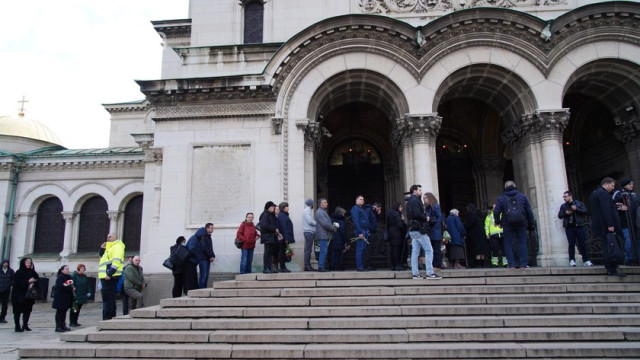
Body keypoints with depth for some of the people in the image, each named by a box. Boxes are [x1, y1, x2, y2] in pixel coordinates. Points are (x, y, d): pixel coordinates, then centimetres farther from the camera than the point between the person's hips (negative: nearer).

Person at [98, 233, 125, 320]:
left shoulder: (117, 246, -8)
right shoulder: (109, 248, 24)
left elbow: (116, 261, -20)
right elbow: (102, 258, 32)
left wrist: (109, 273, -27)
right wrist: (102, 249, 14)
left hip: (111, 277, -10)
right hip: (106, 277, 10)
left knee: (108, 299, -9)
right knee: (109, 298, 15)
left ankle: (107, 319, -8)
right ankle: (112, 316, 22)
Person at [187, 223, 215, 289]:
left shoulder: (208, 237, 17)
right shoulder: (203, 236, -11)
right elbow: (204, 248, -16)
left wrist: (212, 256, 2)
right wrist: (211, 256, -9)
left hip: (207, 259, 8)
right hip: (202, 258, -8)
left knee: (206, 276, 8)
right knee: (203, 275, -9)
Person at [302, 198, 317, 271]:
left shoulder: (309, 211, 20)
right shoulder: (306, 211, -9)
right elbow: (310, 221, -17)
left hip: (311, 232, 9)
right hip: (308, 232, -9)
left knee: (309, 250, 10)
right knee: (308, 250, -8)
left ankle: (308, 266, 13)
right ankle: (307, 266, -7)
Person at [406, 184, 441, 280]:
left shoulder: (410, 201, 19)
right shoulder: (415, 200, -10)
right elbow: (417, 214, -24)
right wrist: (426, 218, -8)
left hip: (412, 230, 10)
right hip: (419, 229, -10)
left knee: (415, 252, 7)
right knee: (429, 250, -7)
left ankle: (415, 273, 7)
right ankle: (429, 273, -9)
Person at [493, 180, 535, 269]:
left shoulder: (501, 198, 2)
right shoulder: (522, 196, 6)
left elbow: (496, 211, -3)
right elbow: (529, 211, 6)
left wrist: (497, 222, 10)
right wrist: (531, 223, 12)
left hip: (507, 224, -1)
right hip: (521, 223, 1)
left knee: (508, 244, 4)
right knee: (522, 243, 6)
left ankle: (512, 265, -1)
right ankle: (523, 264, 3)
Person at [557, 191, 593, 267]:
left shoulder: (579, 203, 9)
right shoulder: (563, 206, 12)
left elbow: (585, 212, -1)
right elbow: (559, 215, 9)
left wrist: (576, 209, -14)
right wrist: (565, 213, -10)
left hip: (579, 226, -1)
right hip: (569, 227, 1)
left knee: (582, 243, -2)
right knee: (571, 244, -2)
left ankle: (586, 260, 3)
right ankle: (572, 260, 1)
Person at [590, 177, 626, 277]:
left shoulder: (594, 193, 18)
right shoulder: (603, 193, -13)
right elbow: (606, 210, -20)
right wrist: (610, 225, -22)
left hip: (599, 226, 10)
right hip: (606, 226, -10)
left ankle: (609, 267, 21)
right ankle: (612, 270, -6)